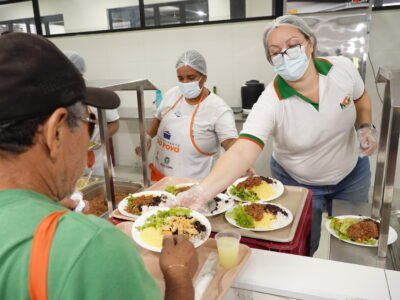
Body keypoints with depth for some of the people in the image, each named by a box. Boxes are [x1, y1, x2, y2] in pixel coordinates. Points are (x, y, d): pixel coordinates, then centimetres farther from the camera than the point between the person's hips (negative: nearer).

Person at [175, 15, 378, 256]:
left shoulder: (343, 68, -19)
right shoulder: (270, 103, -32)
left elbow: (361, 100, 4)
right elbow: (242, 152, -45)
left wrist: (366, 127, -13)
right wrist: (203, 191, -59)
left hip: (352, 173, 4)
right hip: (298, 184, -3)